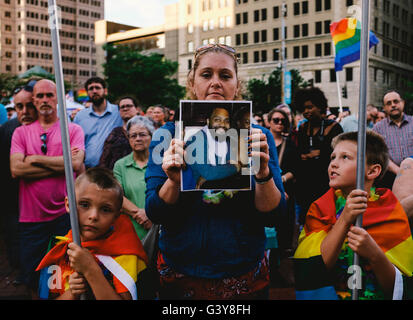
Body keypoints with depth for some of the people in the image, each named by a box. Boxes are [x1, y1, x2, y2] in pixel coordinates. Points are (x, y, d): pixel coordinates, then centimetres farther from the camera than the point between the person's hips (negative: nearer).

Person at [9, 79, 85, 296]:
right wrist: (60, 164, -11)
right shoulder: (21, 132, 7)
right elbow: (16, 169, -10)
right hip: (30, 219, 2)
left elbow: (76, 164, -14)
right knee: (31, 280, 13)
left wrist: (35, 159, -9)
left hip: (65, 215, -2)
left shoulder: (73, 130, 3)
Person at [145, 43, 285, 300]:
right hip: (180, 275, 0)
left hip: (244, 275, 1)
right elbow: (155, 214, -9)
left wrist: (263, 173, -28)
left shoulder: (257, 135, -3)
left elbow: (272, 212, -9)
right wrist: (174, 180, -27)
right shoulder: (168, 134, -4)